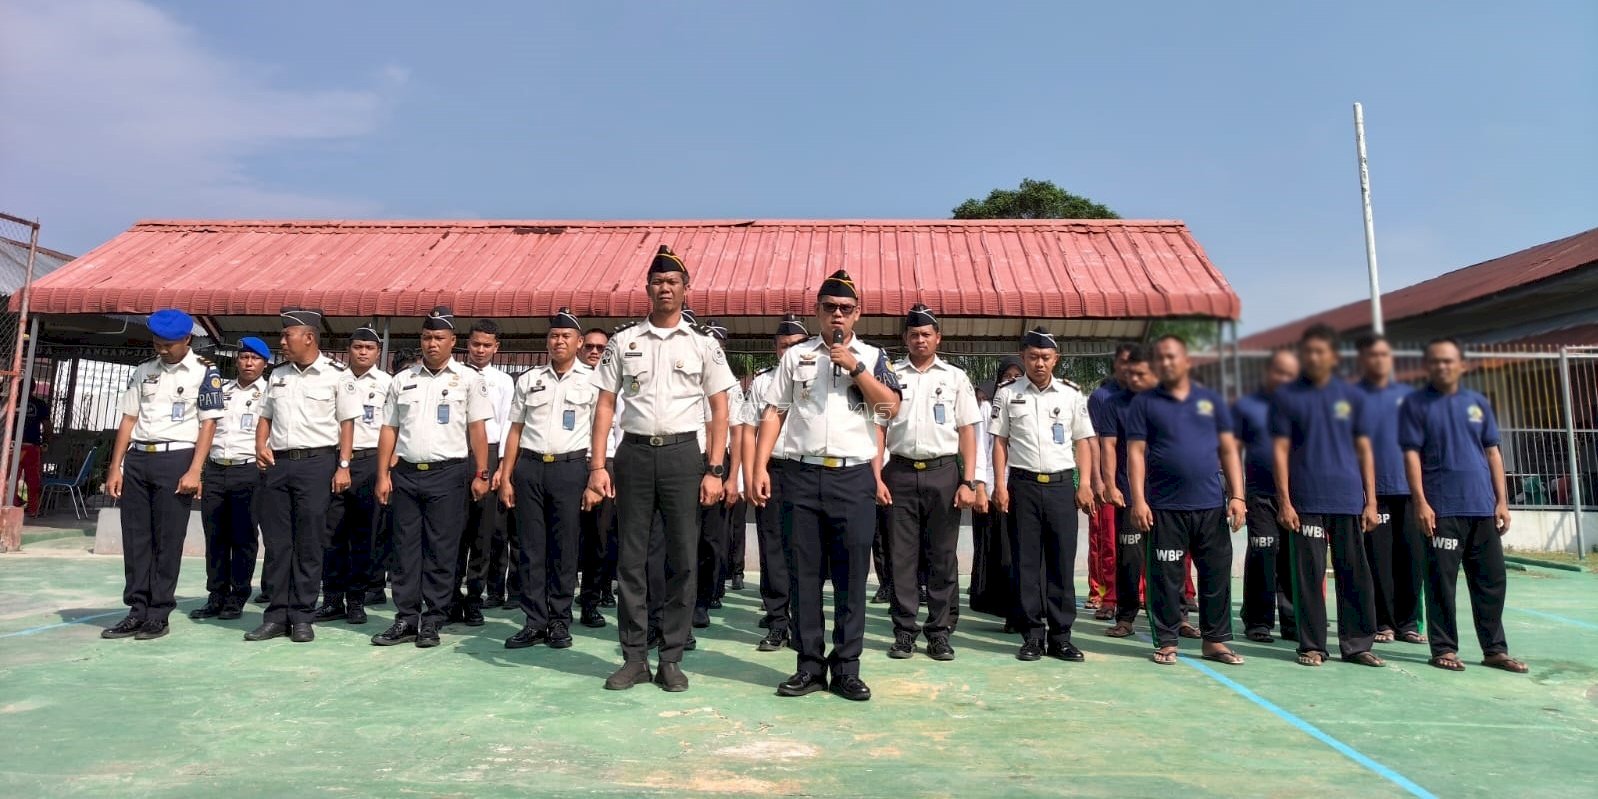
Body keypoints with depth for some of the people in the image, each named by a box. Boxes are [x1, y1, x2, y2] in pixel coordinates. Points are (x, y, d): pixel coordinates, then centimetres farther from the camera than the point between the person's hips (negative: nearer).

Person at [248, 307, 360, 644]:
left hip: (316, 462, -5)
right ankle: (276, 615, 15)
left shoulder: (336, 374, -2)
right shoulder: (278, 374, 14)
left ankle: (302, 617, 9)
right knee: (276, 542, 7)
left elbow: (347, 422, -3)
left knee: (309, 543, 0)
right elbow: (265, 417, 21)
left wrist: (343, 466, -8)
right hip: (277, 463, 5)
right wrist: (261, 447, 3)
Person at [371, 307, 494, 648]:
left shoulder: (469, 379, 2)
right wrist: (383, 475, 5)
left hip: (448, 473, -4)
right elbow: (389, 429, 13)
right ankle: (405, 619, 15)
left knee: (441, 552, 1)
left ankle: (432, 622, 9)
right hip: (406, 473, 4)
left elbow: (477, 428, -1)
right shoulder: (402, 380, 12)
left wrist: (481, 474, -7)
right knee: (405, 549, 7)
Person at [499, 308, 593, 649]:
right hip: (529, 467, 3)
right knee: (531, 548, 5)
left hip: (570, 468, -2)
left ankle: (560, 621, 13)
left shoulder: (592, 380, 5)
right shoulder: (529, 379, 13)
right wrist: (505, 477, 8)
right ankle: (535, 622, 13)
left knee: (564, 548, 3)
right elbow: (515, 430, 14)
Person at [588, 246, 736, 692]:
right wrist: (597, 467, -2)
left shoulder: (702, 344, 5)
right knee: (631, 559, 5)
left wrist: (715, 471, -5)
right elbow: (605, 405, 7)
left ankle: (672, 659, 14)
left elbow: (720, 409, 3)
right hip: (634, 453, 1)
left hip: (683, 454, -1)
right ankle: (634, 658, 16)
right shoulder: (623, 341, 8)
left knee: (683, 558, 2)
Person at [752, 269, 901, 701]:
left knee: (851, 575, 3)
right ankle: (810, 665, 16)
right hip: (802, 475, 1)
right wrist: (760, 468, 0)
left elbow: (891, 408, -3)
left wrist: (855, 368, -10)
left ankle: (846, 668, 14)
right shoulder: (796, 356, 12)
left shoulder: (872, 357, 9)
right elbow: (773, 413, 8)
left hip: (854, 476, -1)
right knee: (803, 573, 5)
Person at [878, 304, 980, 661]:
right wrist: (876, 478, -3)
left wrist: (969, 482, -3)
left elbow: (967, 432, 6)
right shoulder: (890, 375, 8)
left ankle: (940, 631, 14)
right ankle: (904, 631, 13)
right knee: (902, 554, 4)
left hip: (943, 471, 0)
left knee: (943, 555, 4)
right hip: (901, 471, 0)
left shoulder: (955, 377, 8)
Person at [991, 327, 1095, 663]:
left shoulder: (1072, 395, 7)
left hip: (1061, 484, 1)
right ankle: (1032, 635, 12)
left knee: (1062, 560, 2)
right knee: (1026, 561, 3)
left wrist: (1085, 484, 1)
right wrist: (1001, 485, -3)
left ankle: (1061, 635, 12)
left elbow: (1083, 442, 9)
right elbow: (1000, 442, 4)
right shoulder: (1007, 395, 4)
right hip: (1023, 484, -1)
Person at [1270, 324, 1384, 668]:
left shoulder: (1352, 396, 9)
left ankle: (1357, 644, 17)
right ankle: (1312, 646, 11)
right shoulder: (1286, 396, 2)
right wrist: (1285, 502, -7)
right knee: (1309, 575, 2)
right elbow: (1281, 451, 0)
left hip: (1349, 500, 2)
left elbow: (1364, 451, 10)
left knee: (1355, 574, 6)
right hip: (1306, 502, -2)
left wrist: (1371, 501, 4)